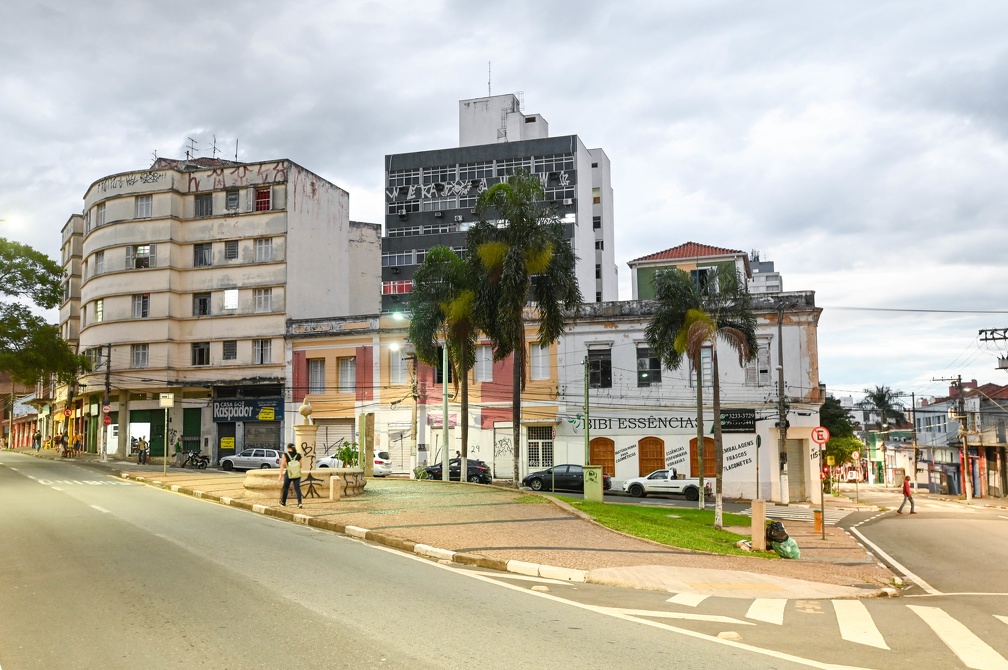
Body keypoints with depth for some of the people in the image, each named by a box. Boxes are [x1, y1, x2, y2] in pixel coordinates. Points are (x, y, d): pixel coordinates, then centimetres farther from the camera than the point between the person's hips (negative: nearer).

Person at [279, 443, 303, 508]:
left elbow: (282, 465, -12)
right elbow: (300, 466, 7)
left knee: (285, 488, 15)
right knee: (297, 488, 0)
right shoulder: (298, 455, 3)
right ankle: (299, 502, -15)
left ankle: (283, 503, 28)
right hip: (297, 474, 2)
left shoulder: (285, 454, -5)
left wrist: (281, 475, -12)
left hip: (288, 474, -2)